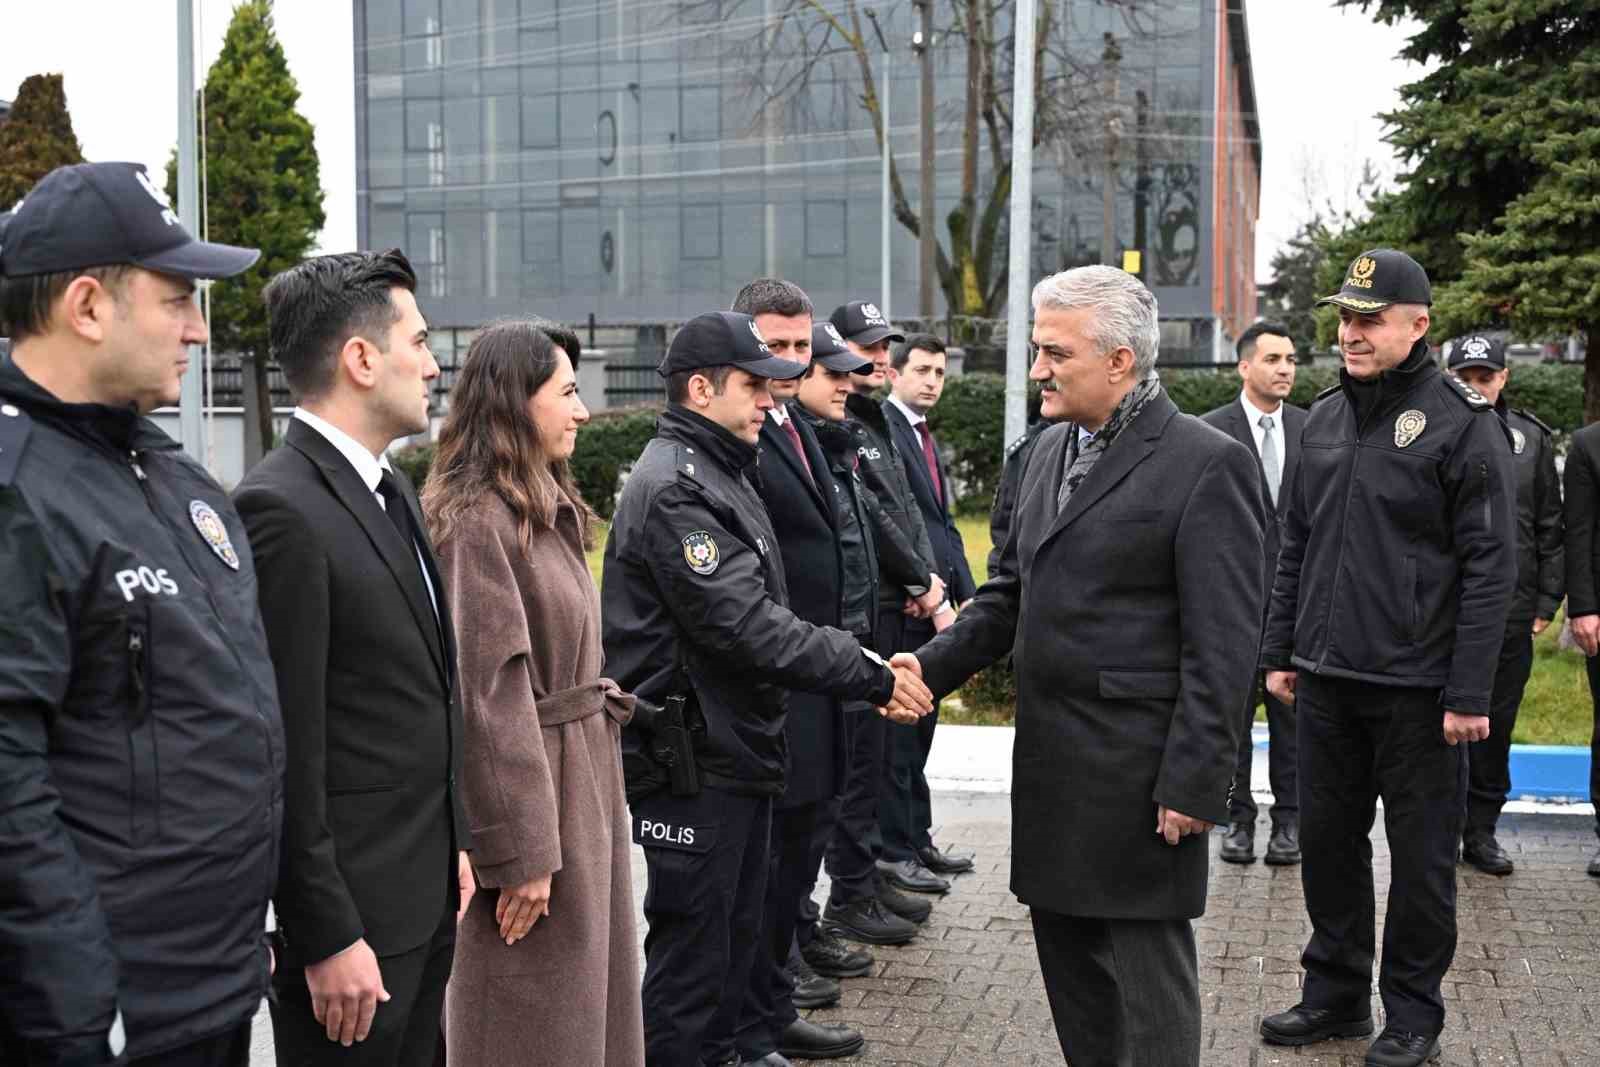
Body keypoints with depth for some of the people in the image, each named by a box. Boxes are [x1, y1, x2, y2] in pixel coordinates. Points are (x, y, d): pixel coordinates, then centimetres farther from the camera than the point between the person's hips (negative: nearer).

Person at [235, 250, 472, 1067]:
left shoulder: (389, 489, 10)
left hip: (427, 892, 9)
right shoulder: (281, 510, -19)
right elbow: (285, 751, -20)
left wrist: (452, 846, 17)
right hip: (351, 908, -9)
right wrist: (327, 937, -17)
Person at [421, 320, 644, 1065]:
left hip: (580, 782, 9)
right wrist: (520, 852, -20)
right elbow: (487, 694, -21)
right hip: (528, 792, -9)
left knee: (587, 1006, 17)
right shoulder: (475, 522, -18)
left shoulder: (546, 510, 12)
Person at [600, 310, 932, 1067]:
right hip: (691, 763, -10)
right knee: (691, 953, -1)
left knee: (735, 939, 19)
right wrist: (871, 677, -18)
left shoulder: (720, 473, 15)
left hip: (737, 752, 10)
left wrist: (870, 670, 6)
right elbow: (745, 627, -24)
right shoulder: (672, 488, -18)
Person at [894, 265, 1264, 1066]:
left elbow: (1222, 646, -15)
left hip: (1140, 774, -8)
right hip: (1051, 760, 8)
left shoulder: (1206, 464, -12)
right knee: (1068, 958, 16)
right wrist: (934, 664, 2)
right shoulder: (1052, 449, 12)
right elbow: (1012, 591, 17)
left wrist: (1193, 783, -17)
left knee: (1148, 977, 3)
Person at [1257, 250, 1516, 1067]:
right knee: (1327, 840, 13)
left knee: (1421, 853, 6)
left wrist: (1469, 693, -14)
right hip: (1325, 678, 6)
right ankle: (1336, 993, 28)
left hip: (1416, 687, -5)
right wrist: (1279, 651, 12)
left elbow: (1490, 566, -11)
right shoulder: (1325, 417, 10)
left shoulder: (1461, 422, -9)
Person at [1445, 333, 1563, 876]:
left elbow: (1551, 526, 9)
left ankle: (1481, 831, 22)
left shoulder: (1531, 438, 7)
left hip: (1511, 609, 2)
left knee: (1496, 725, 10)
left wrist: (1546, 601, 4)